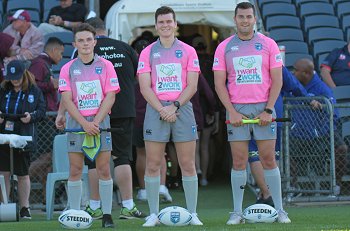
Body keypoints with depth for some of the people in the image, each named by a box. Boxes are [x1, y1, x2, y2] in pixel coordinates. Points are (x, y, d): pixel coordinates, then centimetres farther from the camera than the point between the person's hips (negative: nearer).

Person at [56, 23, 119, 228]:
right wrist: (85, 124, -13)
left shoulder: (105, 66, 2)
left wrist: (96, 122, -12)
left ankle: (107, 215, 2)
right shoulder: (68, 69, 4)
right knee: (75, 170, -1)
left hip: (101, 123, 0)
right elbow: (67, 100, -2)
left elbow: (110, 97, -2)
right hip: (76, 124, 0)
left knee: (104, 170, -2)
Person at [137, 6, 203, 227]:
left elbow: (192, 86, 1)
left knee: (188, 165, -1)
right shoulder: (148, 53, 7)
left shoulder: (188, 51, 7)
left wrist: (175, 106, -12)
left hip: (182, 109, 0)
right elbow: (145, 87, 1)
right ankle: (153, 214, 4)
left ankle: (192, 214, 4)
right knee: (153, 164, -3)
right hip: (156, 110, 0)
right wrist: (162, 109, -12)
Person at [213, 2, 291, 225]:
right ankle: (237, 212, 4)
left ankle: (280, 210, 4)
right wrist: (232, 112, -7)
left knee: (269, 160, -1)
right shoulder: (224, 47, 5)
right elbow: (219, 83, 3)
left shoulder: (268, 44, 4)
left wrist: (268, 110, -8)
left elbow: (277, 80, 2)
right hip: (236, 110, 0)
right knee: (239, 162, -1)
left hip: (263, 109, 0)